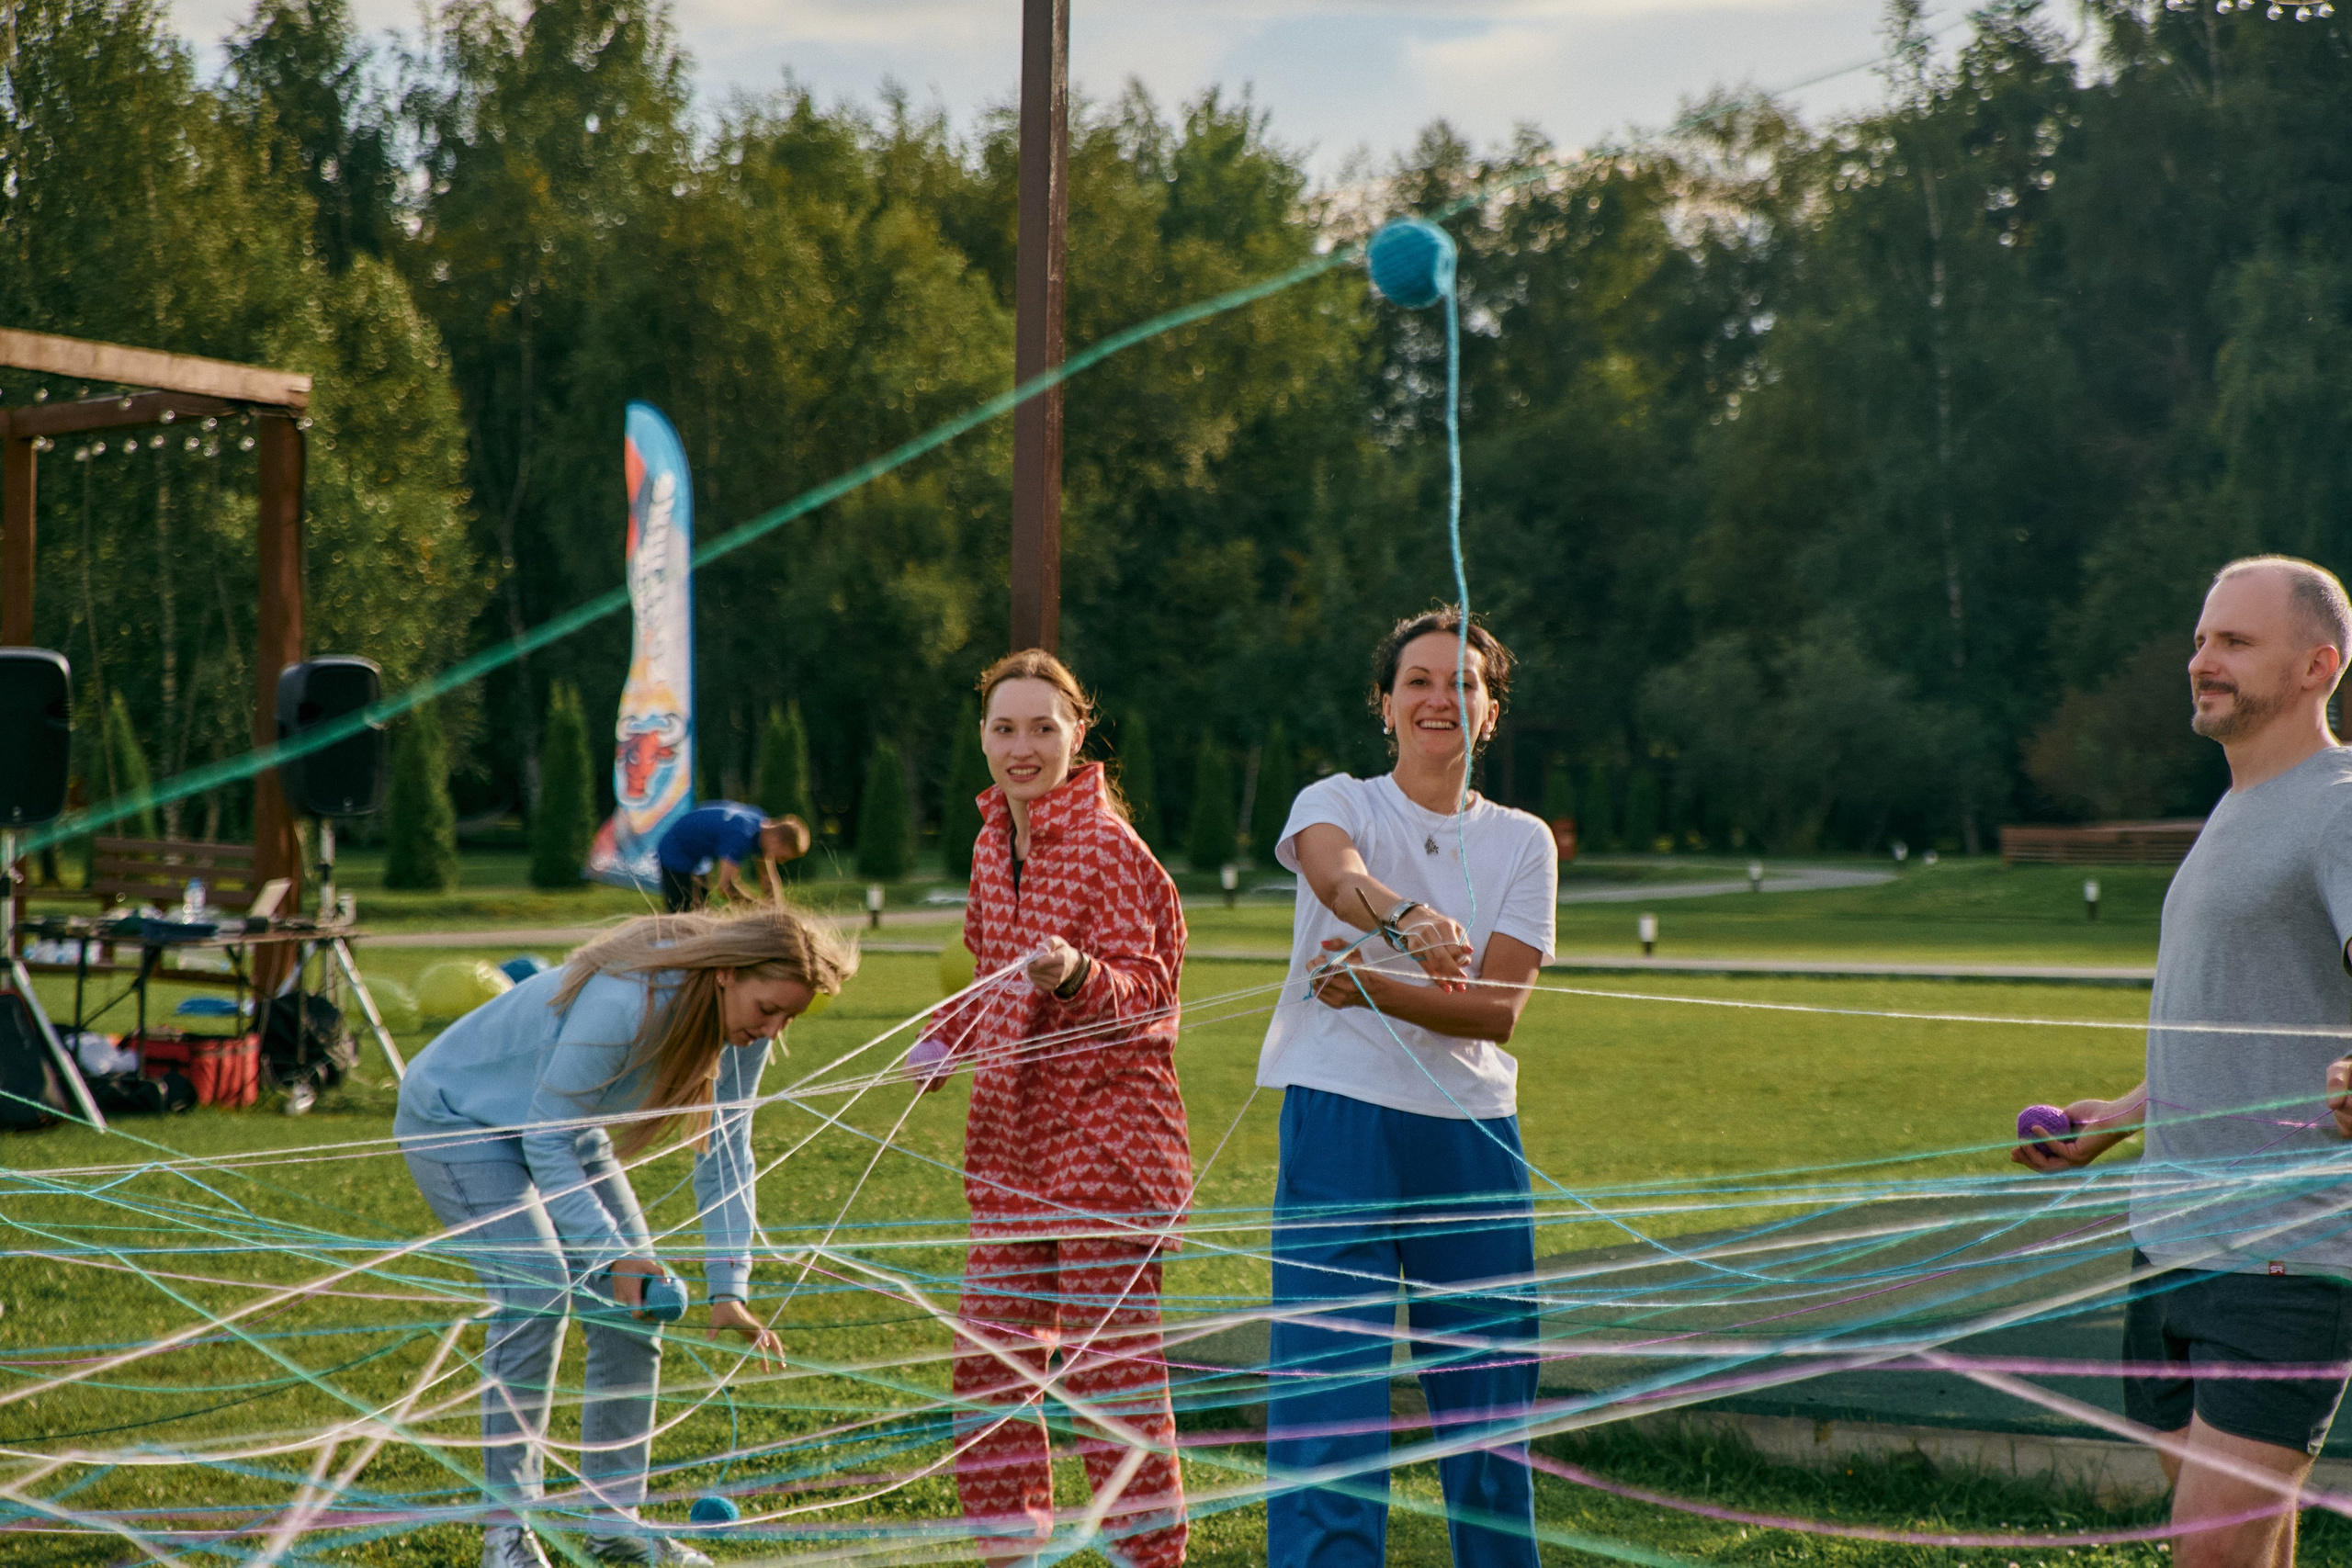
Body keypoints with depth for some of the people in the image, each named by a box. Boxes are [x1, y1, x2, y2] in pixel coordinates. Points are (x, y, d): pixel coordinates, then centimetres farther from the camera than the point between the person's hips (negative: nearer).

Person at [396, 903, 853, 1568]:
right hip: (453, 1115, -8)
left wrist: (728, 1291, -15)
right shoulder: (626, 1004, -38)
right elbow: (547, 1142, -29)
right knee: (536, 1291, -20)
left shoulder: (742, 1025, -15)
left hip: (558, 1122, 8)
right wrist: (610, 1251, -28)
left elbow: (724, 1157, -8)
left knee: (636, 1295, -1)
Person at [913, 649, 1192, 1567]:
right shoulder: (993, 845, 10)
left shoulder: (1109, 848, -12)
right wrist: (944, 1043, 8)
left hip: (1105, 1125, -8)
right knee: (990, 1354, 11)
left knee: (1112, 1356, -5)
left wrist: (1074, 975, -33)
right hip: (1011, 1132, 8)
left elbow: (1145, 989, -15)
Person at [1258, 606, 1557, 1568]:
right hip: (1340, 1123, -3)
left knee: (1487, 1393, 5)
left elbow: (1496, 1010, -3)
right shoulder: (1336, 802, 3)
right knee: (1329, 1385, -9)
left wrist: (1373, 987, -19)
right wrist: (1410, 922, -45)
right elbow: (1335, 872, -23)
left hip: (1475, 1136, 3)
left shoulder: (1522, 842, 9)